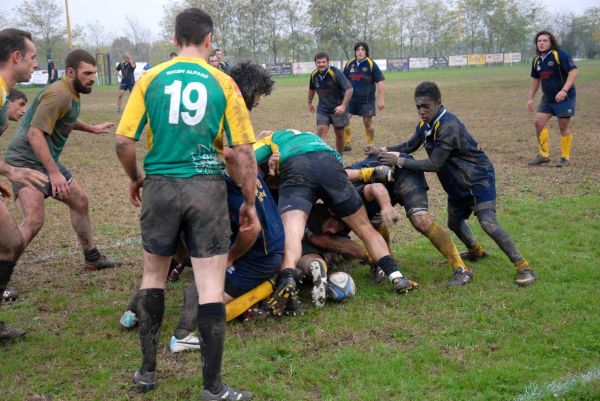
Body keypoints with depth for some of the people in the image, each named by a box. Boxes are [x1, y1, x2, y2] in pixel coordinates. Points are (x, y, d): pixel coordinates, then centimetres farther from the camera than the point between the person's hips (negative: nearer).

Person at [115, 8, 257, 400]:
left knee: (154, 276, 20)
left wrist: (135, 179, 18)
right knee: (211, 286, 2)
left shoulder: (150, 79, 2)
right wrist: (250, 202, 8)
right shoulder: (223, 83, 0)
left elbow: (124, 141, 1)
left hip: (159, 185, 2)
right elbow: (243, 151, -2)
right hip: (207, 187, -2)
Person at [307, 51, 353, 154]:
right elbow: (312, 89, 18)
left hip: (338, 109, -3)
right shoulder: (314, 74, -4)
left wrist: (343, 106, -26)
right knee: (321, 132, -13)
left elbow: (349, 89, -20)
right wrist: (310, 102, 24)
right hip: (322, 109, 3)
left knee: (339, 134, 7)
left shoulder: (336, 73, -20)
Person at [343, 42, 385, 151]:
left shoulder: (371, 64, -8)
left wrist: (381, 99, -11)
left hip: (367, 100, -3)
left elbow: (380, 82, -7)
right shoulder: (349, 64, 4)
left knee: (368, 123, 3)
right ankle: (346, 144, 8)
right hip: (351, 98, 3)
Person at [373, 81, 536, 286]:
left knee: (488, 223, -22)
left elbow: (435, 164, -30)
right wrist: (384, 151, -1)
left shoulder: (449, 125, -29)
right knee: (454, 221, 22)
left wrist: (399, 161, -26)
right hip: (457, 182, 10)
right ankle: (476, 251, 51)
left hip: (478, 177, -9)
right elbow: (410, 145, 15)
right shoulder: (425, 124, -1)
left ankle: (523, 267, -17)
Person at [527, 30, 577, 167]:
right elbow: (535, 79, 19)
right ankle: (544, 155, 11)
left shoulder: (560, 55, -14)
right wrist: (531, 98, 15)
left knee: (564, 126, 0)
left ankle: (565, 157, 12)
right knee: (539, 123, -1)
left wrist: (564, 90, -29)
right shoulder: (537, 60, 7)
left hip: (564, 98, -6)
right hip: (547, 98, 7)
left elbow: (573, 72, -19)